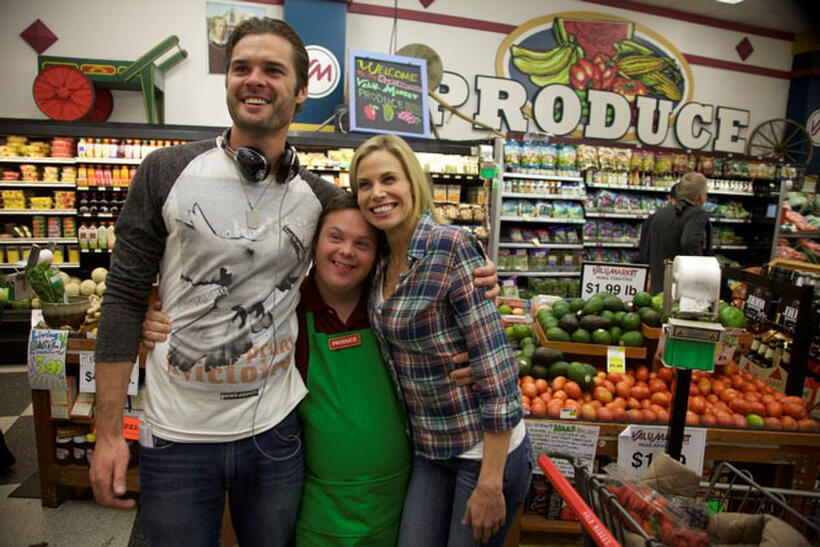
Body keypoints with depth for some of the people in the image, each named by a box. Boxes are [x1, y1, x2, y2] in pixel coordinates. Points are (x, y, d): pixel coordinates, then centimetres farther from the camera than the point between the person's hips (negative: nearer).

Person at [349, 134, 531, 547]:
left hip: (486, 449, -6)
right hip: (429, 451, 6)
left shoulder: (452, 247, -20)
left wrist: (490, 483, -18)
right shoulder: (382, 261, 1)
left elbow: (497, 364, -21)